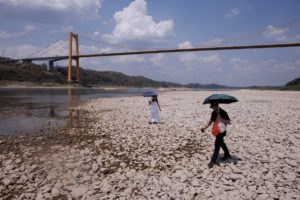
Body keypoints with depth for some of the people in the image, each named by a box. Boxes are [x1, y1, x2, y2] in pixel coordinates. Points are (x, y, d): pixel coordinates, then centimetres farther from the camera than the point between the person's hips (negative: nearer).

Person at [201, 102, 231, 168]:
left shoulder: (223, 112, -19)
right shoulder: (213, 113, 3)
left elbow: (228, 122, -23)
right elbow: (211, 121, 9)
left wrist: (221, 119, -38)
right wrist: (205, 127, -1)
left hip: (222, 131, -8)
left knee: (217, 144, -11)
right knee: (221, 143, 22)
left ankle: (213, 161, -7)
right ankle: (227, 155, 43)